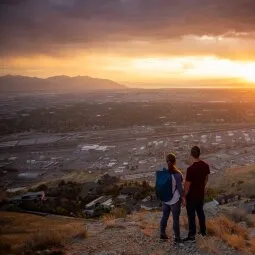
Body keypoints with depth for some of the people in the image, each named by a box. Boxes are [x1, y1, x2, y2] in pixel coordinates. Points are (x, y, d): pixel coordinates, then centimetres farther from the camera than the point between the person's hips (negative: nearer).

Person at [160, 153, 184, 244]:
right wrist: (182, 197, 0)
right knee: (176, 219, 9)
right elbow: (180, 188, -15)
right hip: (175, 200, -4)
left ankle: (162, 234, 34)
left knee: (164, 217, 20)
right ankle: (177, 238, 21)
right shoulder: (177, 174, -22)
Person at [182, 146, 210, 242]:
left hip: (191, 196, -6)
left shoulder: (191, 169, -28)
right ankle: (203, 231, 40)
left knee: (191, 216, 8)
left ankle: (192, 236, 20)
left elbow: (187, 185, -21)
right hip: (201, 194, 6)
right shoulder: (205, 165, -8)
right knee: (200, 212, 24)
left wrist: (184, 196, -9)